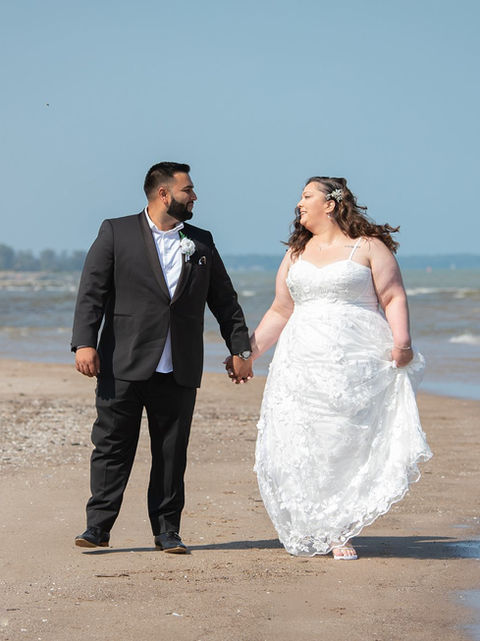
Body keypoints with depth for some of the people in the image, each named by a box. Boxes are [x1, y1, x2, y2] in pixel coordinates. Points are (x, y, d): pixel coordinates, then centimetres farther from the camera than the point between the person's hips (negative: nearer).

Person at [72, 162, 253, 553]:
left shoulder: (201, 242, 14)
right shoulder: (116, 233, 3)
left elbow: (224, 300, 18)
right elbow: (91, 292, -2)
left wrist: (241, 348, 14)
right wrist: (84, 343, -11)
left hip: (179, 373, 3)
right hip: (124, 366, -3)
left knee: (172, 452, 5)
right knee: (112, 446, 0)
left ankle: (167, 530, 13)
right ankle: (98, 525, 7)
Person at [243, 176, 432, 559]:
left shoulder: (369, 247, 4)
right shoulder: (296, 254, 19)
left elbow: (394, 298, -2)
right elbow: (280, 312, 22)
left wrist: (402, 343, -16)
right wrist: (249, 352, 17)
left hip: (355, 364, -4)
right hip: (303, 365, 4)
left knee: (348, 445, -7)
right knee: (301, 446, -3)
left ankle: (340, 533, 0)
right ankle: (310, 532, 5)